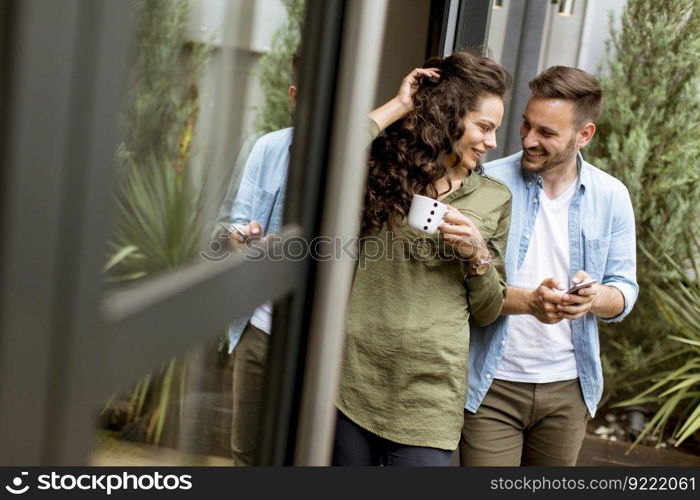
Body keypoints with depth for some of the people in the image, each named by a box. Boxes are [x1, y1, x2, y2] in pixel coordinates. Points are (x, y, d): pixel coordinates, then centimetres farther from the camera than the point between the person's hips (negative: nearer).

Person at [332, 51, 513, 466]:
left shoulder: (494, 198, 7)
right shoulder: (384, 172, 3)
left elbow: (488, 313, 11)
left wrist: (477, 255, -10)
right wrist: (397, 106, -10)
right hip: (352, 382, 0)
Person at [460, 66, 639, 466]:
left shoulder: (611, 196, 1)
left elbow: (625, 289, 4)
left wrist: (596, 297, -20)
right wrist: (527, 301, -28)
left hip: (568, 388, 4)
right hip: (492, 385, -3)